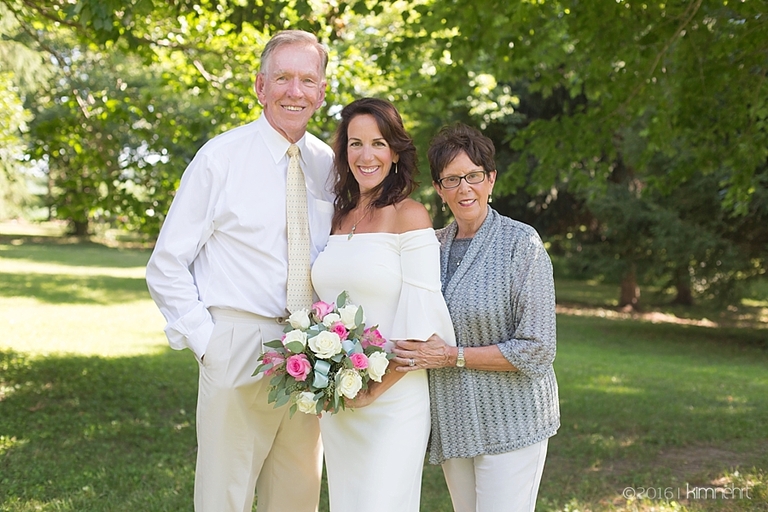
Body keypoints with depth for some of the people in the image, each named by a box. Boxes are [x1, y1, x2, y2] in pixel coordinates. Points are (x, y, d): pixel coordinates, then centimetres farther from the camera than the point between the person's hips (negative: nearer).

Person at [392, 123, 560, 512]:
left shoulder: (521, 243, -11)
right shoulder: (433, 245, 7)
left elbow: (537, 350, -15)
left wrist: (452, 356, -17)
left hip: (509, 419, -6)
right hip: (452, 421, 6)